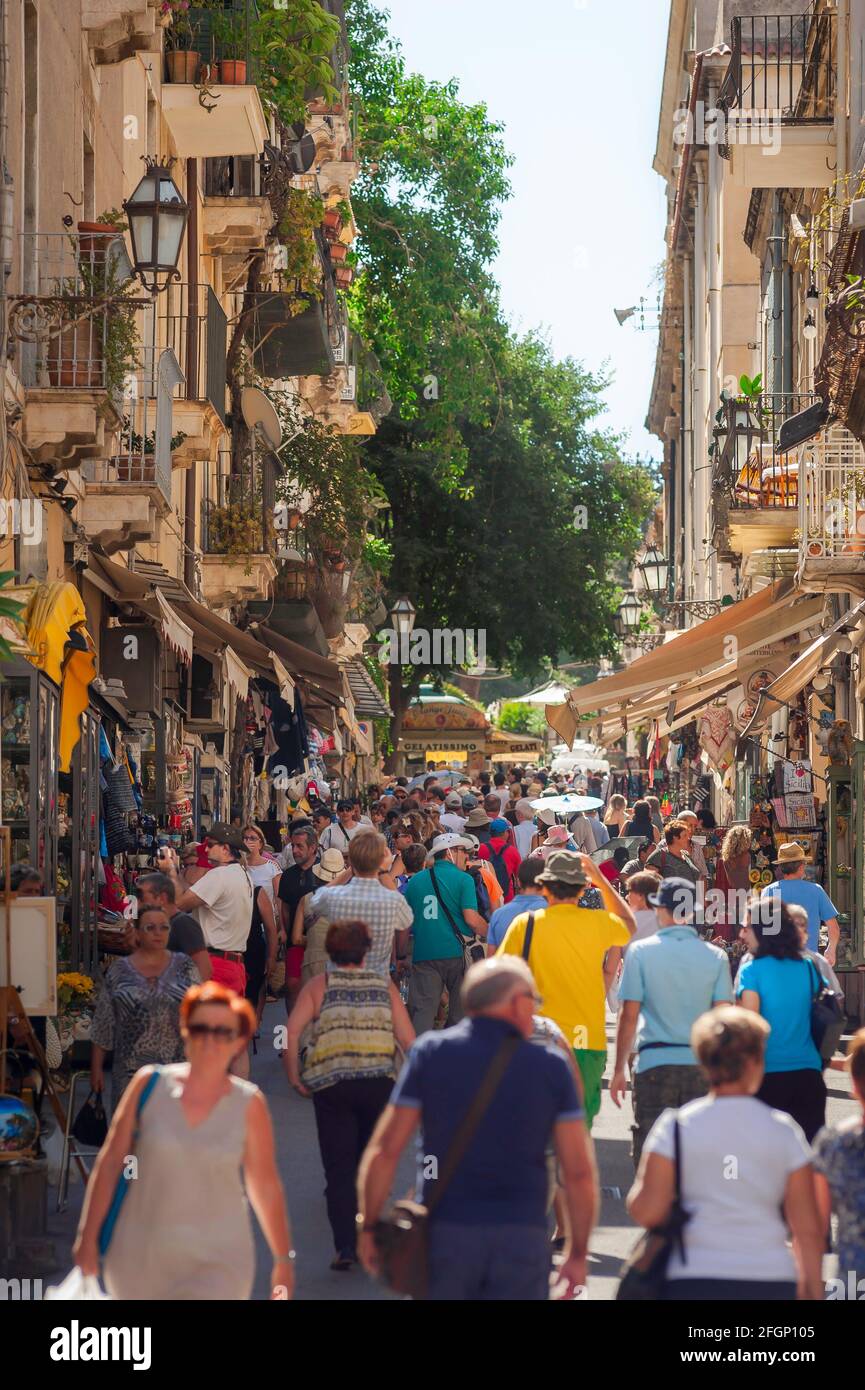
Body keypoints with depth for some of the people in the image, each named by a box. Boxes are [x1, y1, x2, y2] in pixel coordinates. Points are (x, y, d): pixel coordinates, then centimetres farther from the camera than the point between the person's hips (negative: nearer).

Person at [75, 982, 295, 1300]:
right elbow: (110, 1164, 1)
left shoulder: (249, 1105, -5)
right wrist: (88, 1236, 1)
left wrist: (283, 1259, 7)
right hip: (141, 1253, 2)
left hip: (216, 1261, -2)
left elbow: (265, 1186, 3)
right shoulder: (150, 1084, -3)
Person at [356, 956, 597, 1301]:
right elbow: (579, 1172, -1)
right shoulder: (551, 1067, 1)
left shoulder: (430, 1053, 1)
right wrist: (577, 1253, 8)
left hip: (443, 1233, 0)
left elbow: (384, 1151, -3)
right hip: (523, 1238, 0)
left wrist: (368, 1227, 7)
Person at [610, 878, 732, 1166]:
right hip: (701, 1065, 2)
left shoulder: (641, 951, -3)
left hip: (654, 1063, -2)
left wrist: (619, 1069, 3)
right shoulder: (715, 956, 2)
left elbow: (628, 1016, -4)